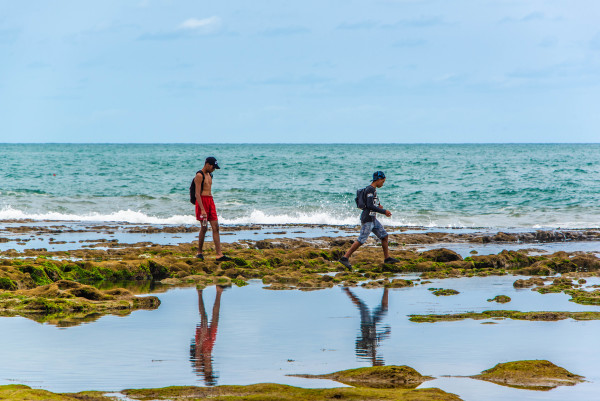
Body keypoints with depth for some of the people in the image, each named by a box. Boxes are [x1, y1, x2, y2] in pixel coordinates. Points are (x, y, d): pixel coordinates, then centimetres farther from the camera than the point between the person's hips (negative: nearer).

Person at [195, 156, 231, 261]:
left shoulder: (209, 175, 19)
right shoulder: (199, 176, -9)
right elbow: (197, 194, -16)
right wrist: (202, 209, -22)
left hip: (210, 201, 8)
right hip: (202, 201, -8)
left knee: (215, 227, -1)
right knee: (204, 228, -5)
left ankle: (219, 254, -6)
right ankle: (199, 252, 10)